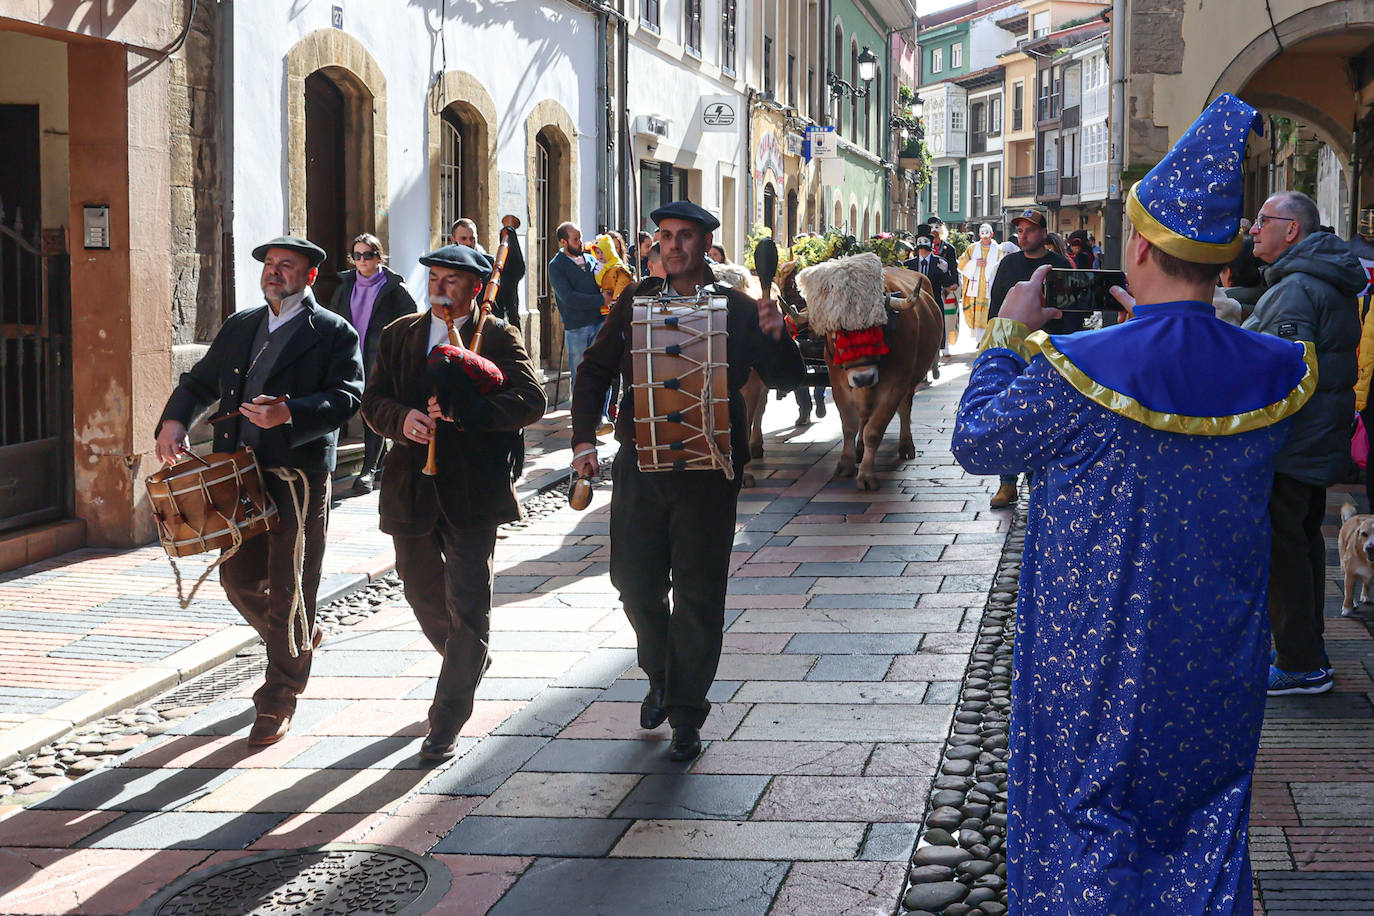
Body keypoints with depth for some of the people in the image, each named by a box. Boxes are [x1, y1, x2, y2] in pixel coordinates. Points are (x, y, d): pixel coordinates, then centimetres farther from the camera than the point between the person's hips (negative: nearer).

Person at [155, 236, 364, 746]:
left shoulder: (333, 333, -1)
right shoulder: (239, 327, 17)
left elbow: (346, 398, -13)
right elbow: (200, 382, 20)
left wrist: (288, 414, -28)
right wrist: (175, 420, 0)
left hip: (298, 474, -6)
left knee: (288, 589, -2)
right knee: (239, 578, 9)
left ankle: (278, 705, 10)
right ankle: (299, 641, 38)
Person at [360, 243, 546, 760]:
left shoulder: (498, 338, -1)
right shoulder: (399, 336, 12)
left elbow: (531, 400, -14)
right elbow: (373, 400, 8)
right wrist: (401, 419, -15)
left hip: (472, 489, -5)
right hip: (412, 485, 5)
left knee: (466, 603, -6)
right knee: (422, 593, 18)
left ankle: (446, 723, -1)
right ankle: (470, 659, 47)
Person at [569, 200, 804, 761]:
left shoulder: (736, 309, 2)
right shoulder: (636, 301, 7)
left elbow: (785, 380, 1)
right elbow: (595, 371, 13)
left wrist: (776, 337, -20)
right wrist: (584, 441, 1)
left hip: (708, 469, -2)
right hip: (640, 464, 2)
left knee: (698, 594, 0)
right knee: (635, 583, 8)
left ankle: (686, 715, 11)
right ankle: (661, 677, 34)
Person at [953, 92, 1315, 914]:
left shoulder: (1073, 370, -23)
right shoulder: (1278, 373, -10)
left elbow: (977, 441, -5)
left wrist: (1007, 336, 6)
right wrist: (1159, 331, 16)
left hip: (1096, 666, -3)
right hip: (1219, 673, 3)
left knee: (1086, 825, 11)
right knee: (1207, 827, 17)